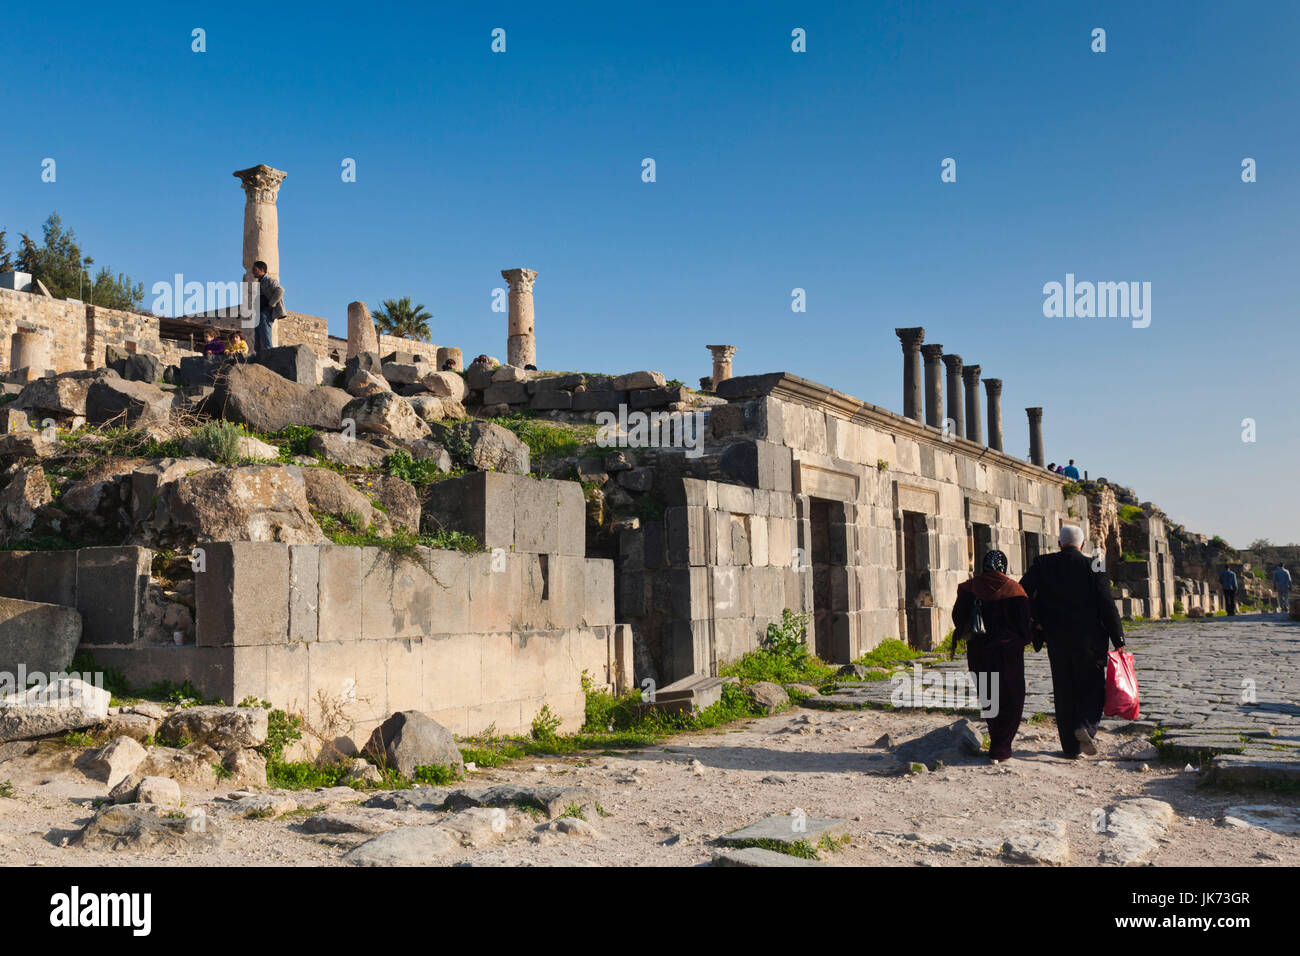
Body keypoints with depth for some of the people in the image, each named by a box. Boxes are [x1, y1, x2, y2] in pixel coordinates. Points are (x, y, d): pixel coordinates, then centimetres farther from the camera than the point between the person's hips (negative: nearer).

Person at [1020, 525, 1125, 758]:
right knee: (1093, 686, 11)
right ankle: (1085, 726, -14)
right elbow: (1107, 605, -6)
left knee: (1064, 693, 9)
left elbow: (1022, 592, -5)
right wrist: (1118, 640, -2)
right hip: (1088, 640, -2)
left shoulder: (1043, 564, 0)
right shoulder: (1093, 567, -5)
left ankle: (1070, 747, 12)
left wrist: (1037, 621, 6)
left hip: (1056, 640, 2)